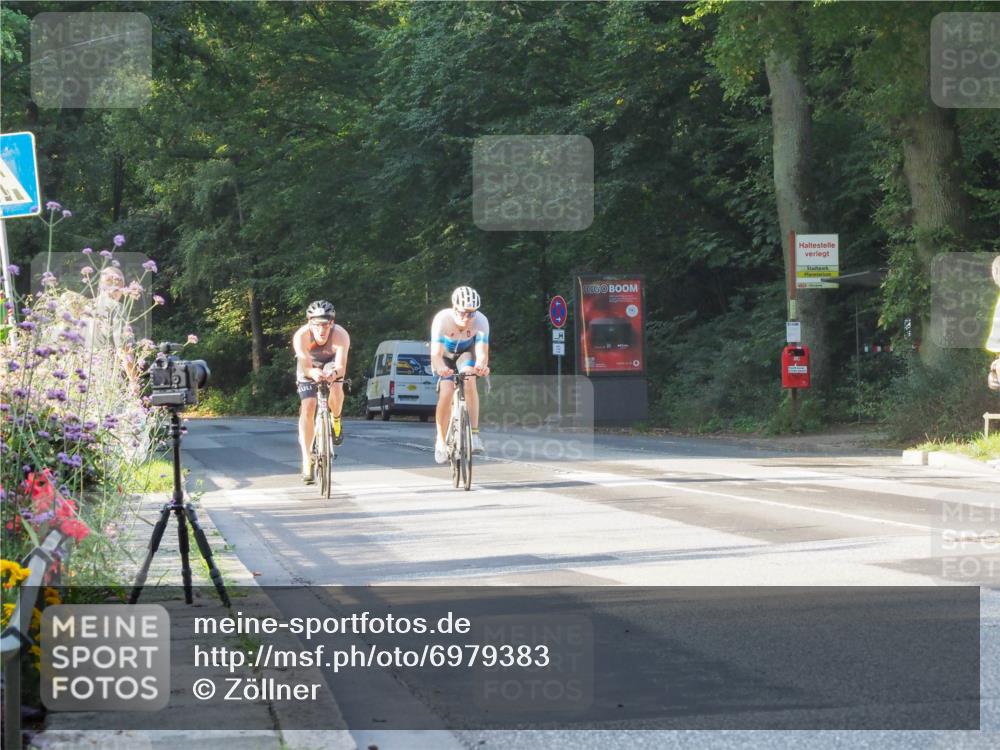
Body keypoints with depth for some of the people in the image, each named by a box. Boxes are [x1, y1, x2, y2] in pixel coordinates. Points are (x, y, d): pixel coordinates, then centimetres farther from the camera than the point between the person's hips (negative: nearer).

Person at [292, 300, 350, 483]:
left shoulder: (341, 336, -35)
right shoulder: (301, 336, -35)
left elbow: (341, 367, -39)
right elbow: (306, 367, -37)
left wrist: (334, 372, -63)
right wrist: (314, 373, -60)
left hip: (331, 363, 0)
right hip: (308, 366, 0)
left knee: (335, 389, -32)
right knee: (307, 407, -16)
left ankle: (336, 420, 2)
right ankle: (307, 461, -12)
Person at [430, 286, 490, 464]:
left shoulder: (481, 321, -32)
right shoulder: (442, 319, -35)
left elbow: (482, 352, -38)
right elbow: (436, 354, -40)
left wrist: (481, 366, -61)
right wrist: (440, 368, -63)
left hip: (466, 352, 1)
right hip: (445, 355, -1)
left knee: (469, 381, -29)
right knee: (446, 393, -20)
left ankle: (474, 433, -27)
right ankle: (440, 441, -2)